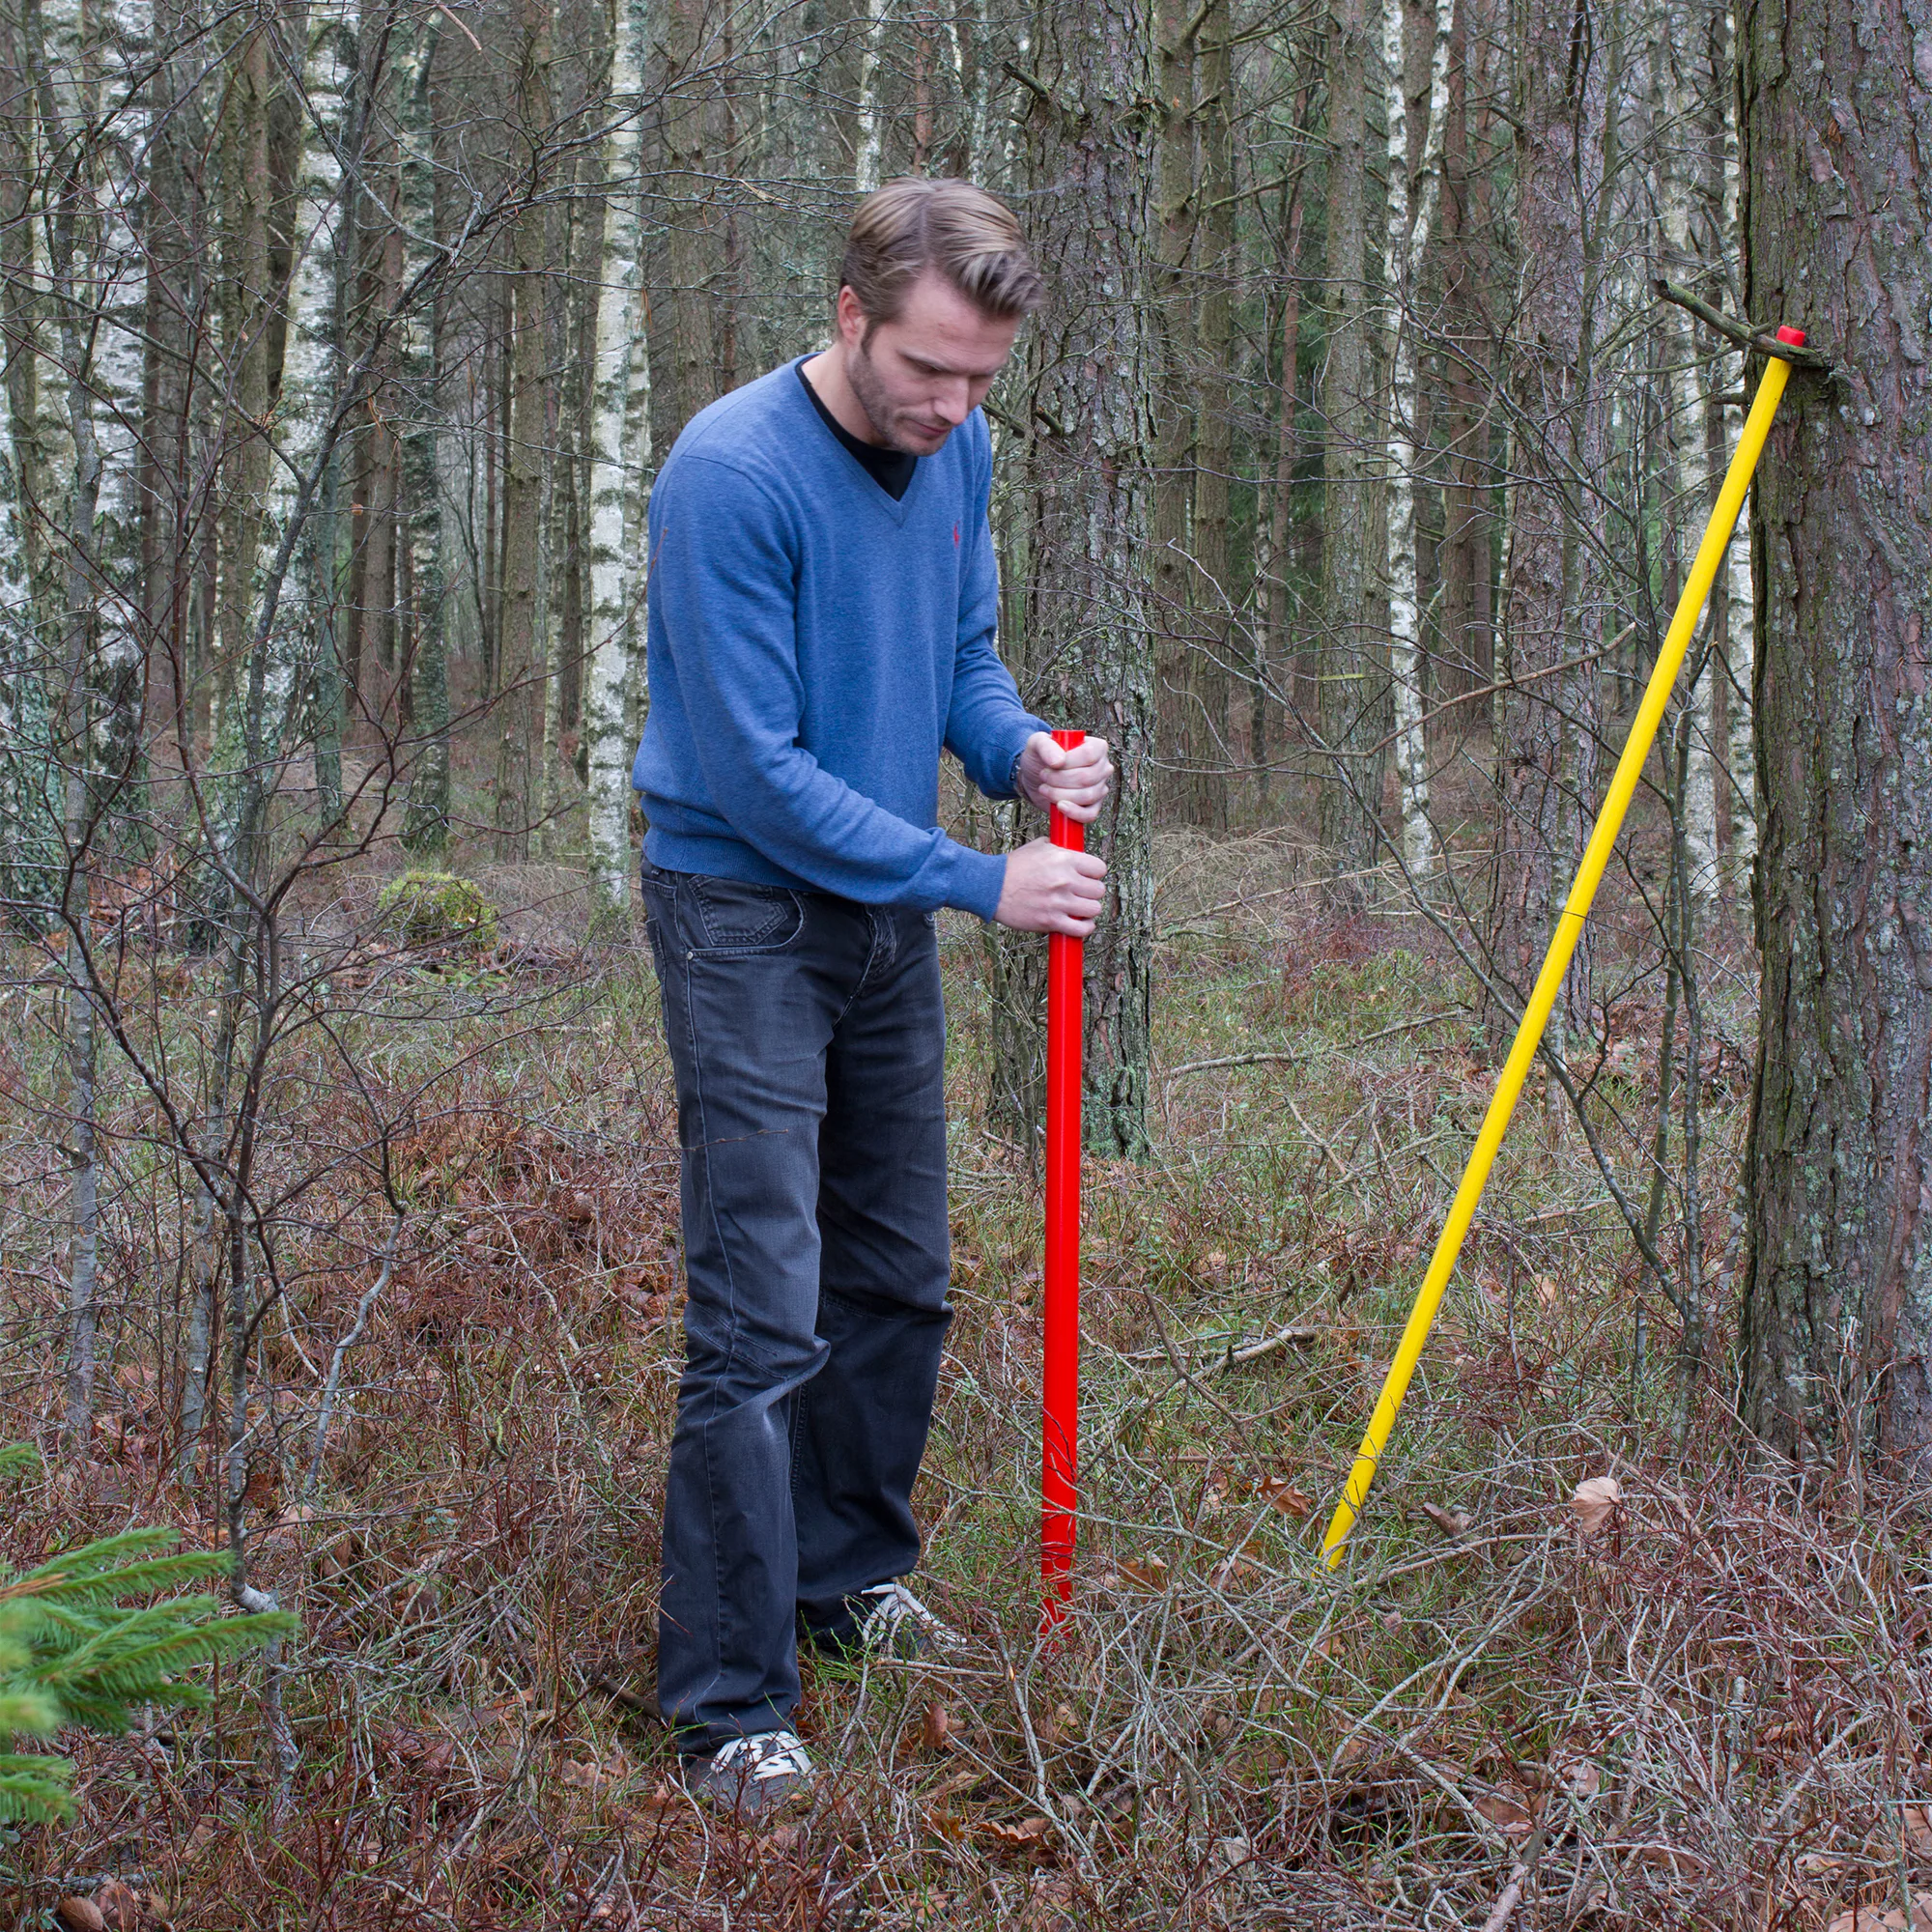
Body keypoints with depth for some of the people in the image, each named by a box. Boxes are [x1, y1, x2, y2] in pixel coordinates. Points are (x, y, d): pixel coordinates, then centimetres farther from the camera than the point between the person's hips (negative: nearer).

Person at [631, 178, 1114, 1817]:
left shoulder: (958, 453, 1)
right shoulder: (733, 476, -22)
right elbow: (759, 775, -23)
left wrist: (1024, 750, -9)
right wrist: (982, 882, -21)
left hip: (889, 917, 8)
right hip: (748, 917, -7)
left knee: (901, 1284, 16)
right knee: (761, 1323, -9)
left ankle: (853, 1577, 35)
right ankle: (730, 1704, 0)